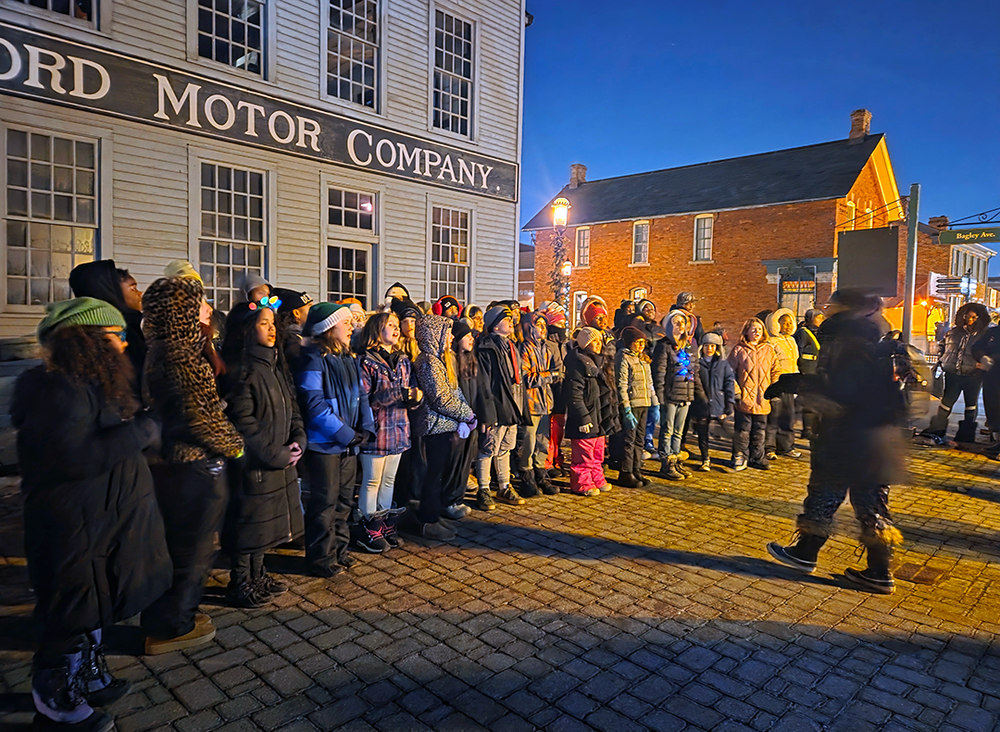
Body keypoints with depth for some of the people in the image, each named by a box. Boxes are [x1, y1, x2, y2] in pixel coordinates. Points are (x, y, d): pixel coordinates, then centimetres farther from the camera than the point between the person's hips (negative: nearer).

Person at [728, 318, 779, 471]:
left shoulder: (769, 350, 9)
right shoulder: (739, 350, -1)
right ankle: (740, 457, 13)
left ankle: (757, 457, 22)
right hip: (744, 399, -3)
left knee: (759, 430, 11)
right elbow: (730, 372, 0)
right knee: (743, 430, 1)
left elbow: (775, 372, 15)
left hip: (763, 400, 3)